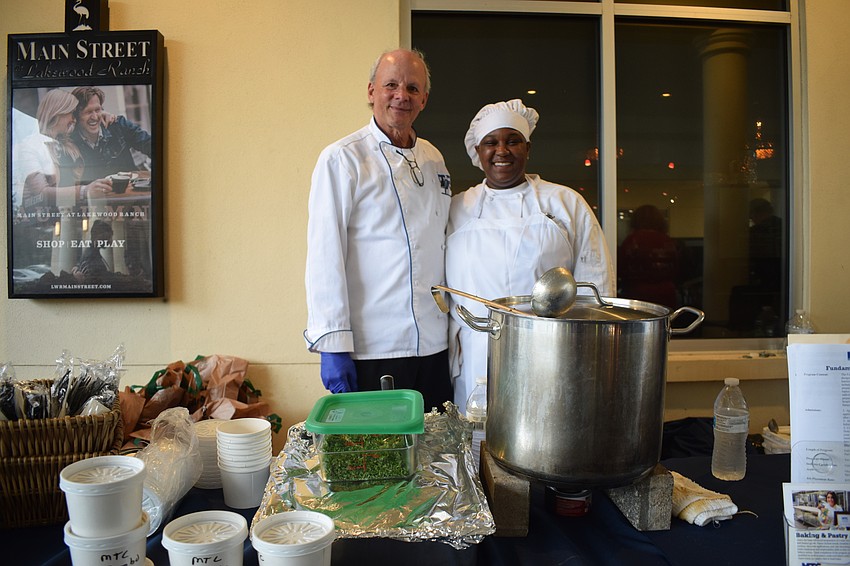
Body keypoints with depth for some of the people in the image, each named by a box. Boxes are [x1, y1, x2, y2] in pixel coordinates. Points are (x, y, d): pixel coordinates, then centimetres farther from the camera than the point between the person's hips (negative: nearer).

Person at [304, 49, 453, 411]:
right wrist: (332, 344, -15)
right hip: (370, 350, -5)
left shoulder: (433, 160, 11)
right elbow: (325, 256, -12)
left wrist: (457, 326, 15)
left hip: (435, 346, 6)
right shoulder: (341, 159, -7)